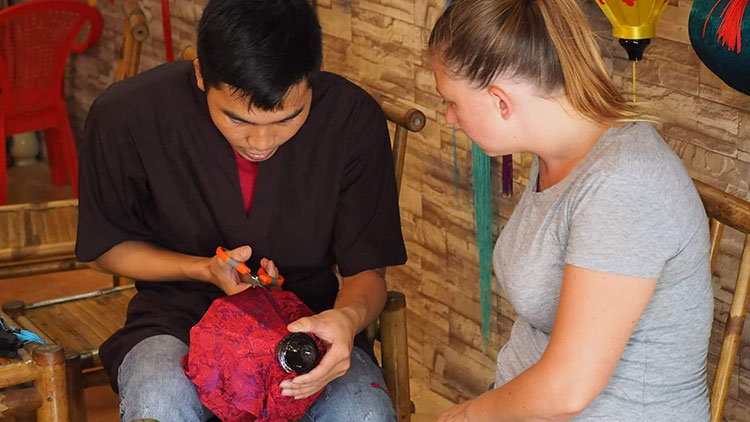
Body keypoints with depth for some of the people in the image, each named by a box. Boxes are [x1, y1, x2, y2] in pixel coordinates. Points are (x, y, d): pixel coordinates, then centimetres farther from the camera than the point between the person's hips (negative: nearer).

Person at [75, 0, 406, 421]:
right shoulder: (125, 117, -15)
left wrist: (348, 317, -30)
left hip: (307, 317, 0)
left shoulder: (352, 117, -13)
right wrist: (206, 270, -16)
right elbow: (106, 248, 1)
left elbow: (367, 269, -6)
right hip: (179, 318, 0)